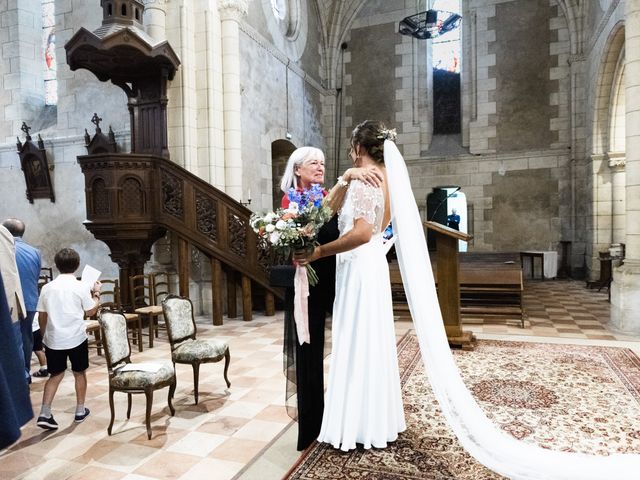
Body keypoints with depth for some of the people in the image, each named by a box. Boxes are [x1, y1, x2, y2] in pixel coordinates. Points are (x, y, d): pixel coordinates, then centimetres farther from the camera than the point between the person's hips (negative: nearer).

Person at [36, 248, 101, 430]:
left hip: (53, 340, 3)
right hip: (76, 339, -3)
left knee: (55, 375, 15)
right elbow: (91, 312, 1)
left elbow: (41, 316, 7)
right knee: (79, 373, 13)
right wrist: (96, 294, 15)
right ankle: (80, 411, 22)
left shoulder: (47, 288, 0)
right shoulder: (81, 287, -9)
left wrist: (44, 335, 21)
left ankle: (44, 414, 7)